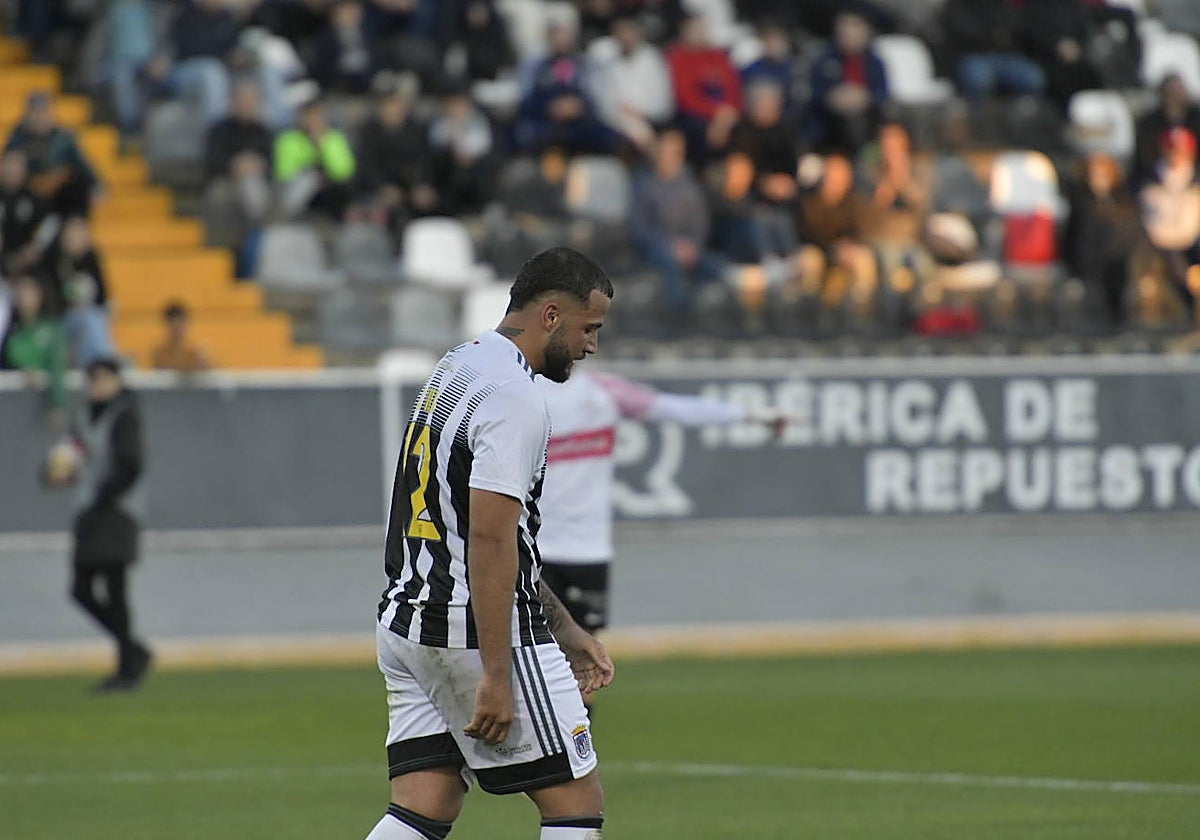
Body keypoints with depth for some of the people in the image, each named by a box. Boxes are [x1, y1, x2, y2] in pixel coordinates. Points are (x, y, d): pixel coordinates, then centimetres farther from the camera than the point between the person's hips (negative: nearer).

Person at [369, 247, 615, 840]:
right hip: (477, 633, -9)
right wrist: (496, 678, -21)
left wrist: (563, 628, 27)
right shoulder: (514, 397, -15)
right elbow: (489, 541, -21)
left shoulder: (454, 371, 18)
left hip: (406, 619, 9)